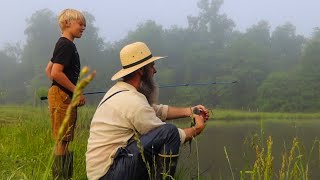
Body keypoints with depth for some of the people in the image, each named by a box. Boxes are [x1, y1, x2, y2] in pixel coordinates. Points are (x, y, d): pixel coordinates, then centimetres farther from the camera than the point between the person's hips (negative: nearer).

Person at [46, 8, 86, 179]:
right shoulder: (66, 44, -13)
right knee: (62, 141, -8)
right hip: (62, 96, -10)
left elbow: (48, 70, 23)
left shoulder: (65, 44, 17)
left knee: (65, 140, 12)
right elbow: (55, 73, -23)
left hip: (66, 97, 10)